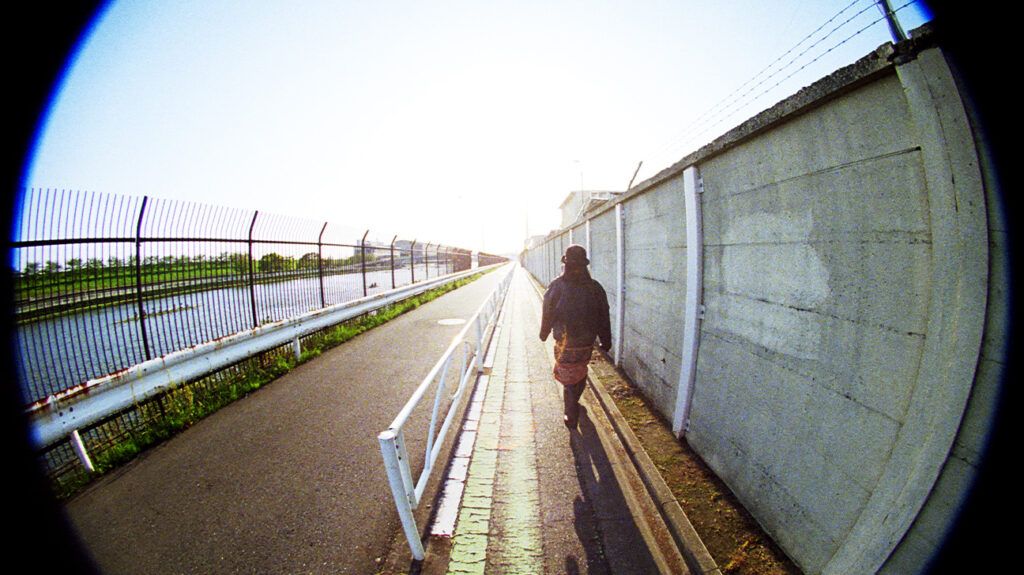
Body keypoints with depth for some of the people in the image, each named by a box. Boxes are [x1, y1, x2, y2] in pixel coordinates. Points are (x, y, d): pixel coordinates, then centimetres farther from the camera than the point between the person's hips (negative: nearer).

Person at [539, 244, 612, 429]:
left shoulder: (557, 286, -15)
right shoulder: (595, 287, -8)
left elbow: (547, 314, -6)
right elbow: (604, 318, -3)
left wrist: (544, 333, 10)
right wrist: (606, 341, 7)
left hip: (565, 344, -3)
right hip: (587, 343, 3)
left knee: (569, 379, 12)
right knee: (580, 372, 26)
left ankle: (572, 418, 17)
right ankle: (574, 402, 48)